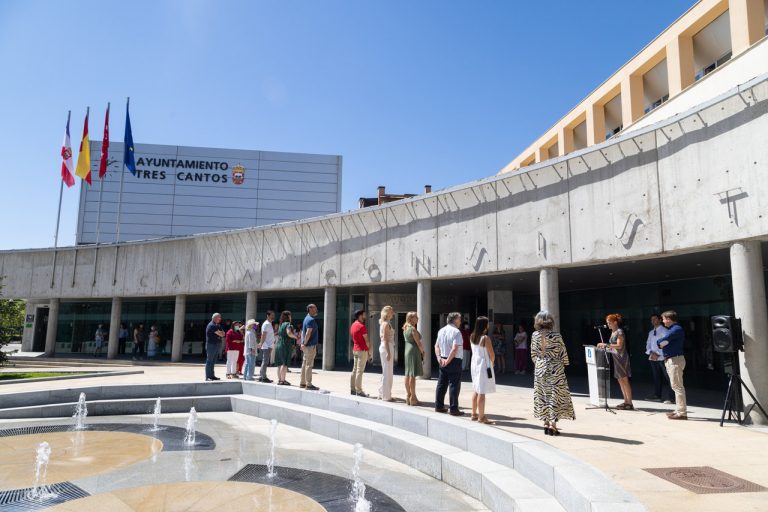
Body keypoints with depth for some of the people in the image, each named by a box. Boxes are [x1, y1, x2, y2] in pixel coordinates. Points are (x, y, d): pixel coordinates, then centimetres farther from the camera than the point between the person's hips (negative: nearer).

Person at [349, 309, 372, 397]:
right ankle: (359, 391, -5)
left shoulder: (353, 325, 12)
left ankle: (352, 389, 15)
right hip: (362, 350, -9)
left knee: (354, 370, 11)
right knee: (360, 371, -7)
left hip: (355, 349, 9)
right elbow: (366, 340, -12)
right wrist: (369, 350, -2)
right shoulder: (361, 326, -15)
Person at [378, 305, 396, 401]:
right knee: (387, 373, -4)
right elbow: (385, 339, -18)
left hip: (385, 347, 10)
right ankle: (386, 396, 2)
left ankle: (382, 394, 23)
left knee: (385, 372, 16)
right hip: (387, 348, -10)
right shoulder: (386, 324, -13)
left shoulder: (383, 323, 15)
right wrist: (388, 353, -21)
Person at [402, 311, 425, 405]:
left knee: (408, 374, 12)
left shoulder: (405, 328, 11)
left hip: (407, 351, 9)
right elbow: (418, 343, -13)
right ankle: (413, 398, -2)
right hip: (414, 352, -9)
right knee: (413, 375, -6)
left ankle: (408, 395, 19)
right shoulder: (413, 329, -15)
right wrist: (423, 352, -2)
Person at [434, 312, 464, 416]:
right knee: (454, 385, -1)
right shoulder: (456, 332, -15)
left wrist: (439, 358, 0)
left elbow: (436, 346, 8)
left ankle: (439, 406, 21)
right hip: (454, 361, -8)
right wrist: (448, 360, -16)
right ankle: (453, 409, 2)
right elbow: (455, 349, -22)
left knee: (441, 384, 14)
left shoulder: (441, 331, 9)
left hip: (442, 361, 8)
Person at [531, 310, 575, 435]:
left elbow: (533, 353, 3)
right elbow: (563, 352, -4)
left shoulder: (534, 335, -4)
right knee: (555, 395, 3)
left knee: (542, 395, 11)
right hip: (555, 369, -3)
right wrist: (564, 364, 12)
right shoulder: (556, 336, -13)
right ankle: (553, 424, 1)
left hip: (540, 369, 3)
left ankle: (546, 423, 16)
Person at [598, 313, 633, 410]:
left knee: (624, 380, -7)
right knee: (620, 380, 10)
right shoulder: (613, 332, 15)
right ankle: (626, 401, 14)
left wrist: (606, 345, -22)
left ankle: (630, 403, -4)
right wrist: (604, 346, 6)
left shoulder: (619, 332, -11)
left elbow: (619, 346, -19)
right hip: (616, 357, 9)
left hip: (622, 357, -9)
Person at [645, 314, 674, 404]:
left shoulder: (664, 331, -6)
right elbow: (648, 344, 16)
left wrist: (658, 354, -16)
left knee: (668, 378, -4)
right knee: (656, 377, 12)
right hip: (653, 358, 7)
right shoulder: (651, 332, 16)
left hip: (662, 358, -7)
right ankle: (657, 396, 20)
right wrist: (651, 352, -3)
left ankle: (671, 398, -2)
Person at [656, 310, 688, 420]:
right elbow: (664, 342, 15)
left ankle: (682, 412, -5)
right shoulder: (673, 329, 17)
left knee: (677, 386, -8)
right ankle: (679, 410, 23)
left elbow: (662, 341, -24)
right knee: (676, 386, 15)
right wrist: (662, 343, -5)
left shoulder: (676, 329, -16)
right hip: (671, 360, 11)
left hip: (675, 360, -11)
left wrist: (658, 342, -4)